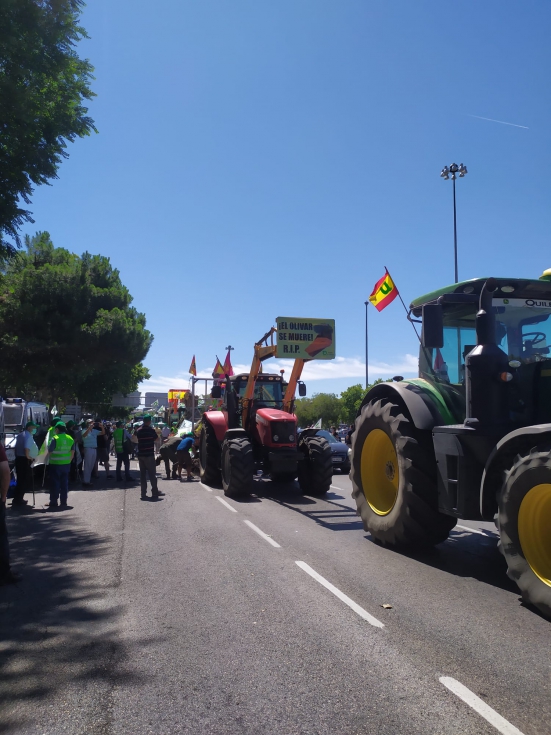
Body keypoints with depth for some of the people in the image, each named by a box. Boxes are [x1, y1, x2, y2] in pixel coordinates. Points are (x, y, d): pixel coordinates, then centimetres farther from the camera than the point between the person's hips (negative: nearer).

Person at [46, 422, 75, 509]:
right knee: (64, 483, 11)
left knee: (55, 483, 3)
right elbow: (72, 452, 10)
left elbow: (50, 451, -12)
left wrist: (47, 459, 6)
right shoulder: (70, 439, 4)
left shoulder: (55, 439, -14)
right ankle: (63, 502, 16)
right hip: (66, 464, 5)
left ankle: (53, 502, 6)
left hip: (55, 464, -5)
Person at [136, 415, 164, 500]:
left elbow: (137, 440, 10)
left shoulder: (139, 430, 6)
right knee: (152, 474, 1)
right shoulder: (151, 430, -11)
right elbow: (156, 439, -3)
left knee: (142, 474, 8)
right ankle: (155, 492, 4)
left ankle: (143, 493, 9)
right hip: (149, 454, -5)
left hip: (140, 454, 5)